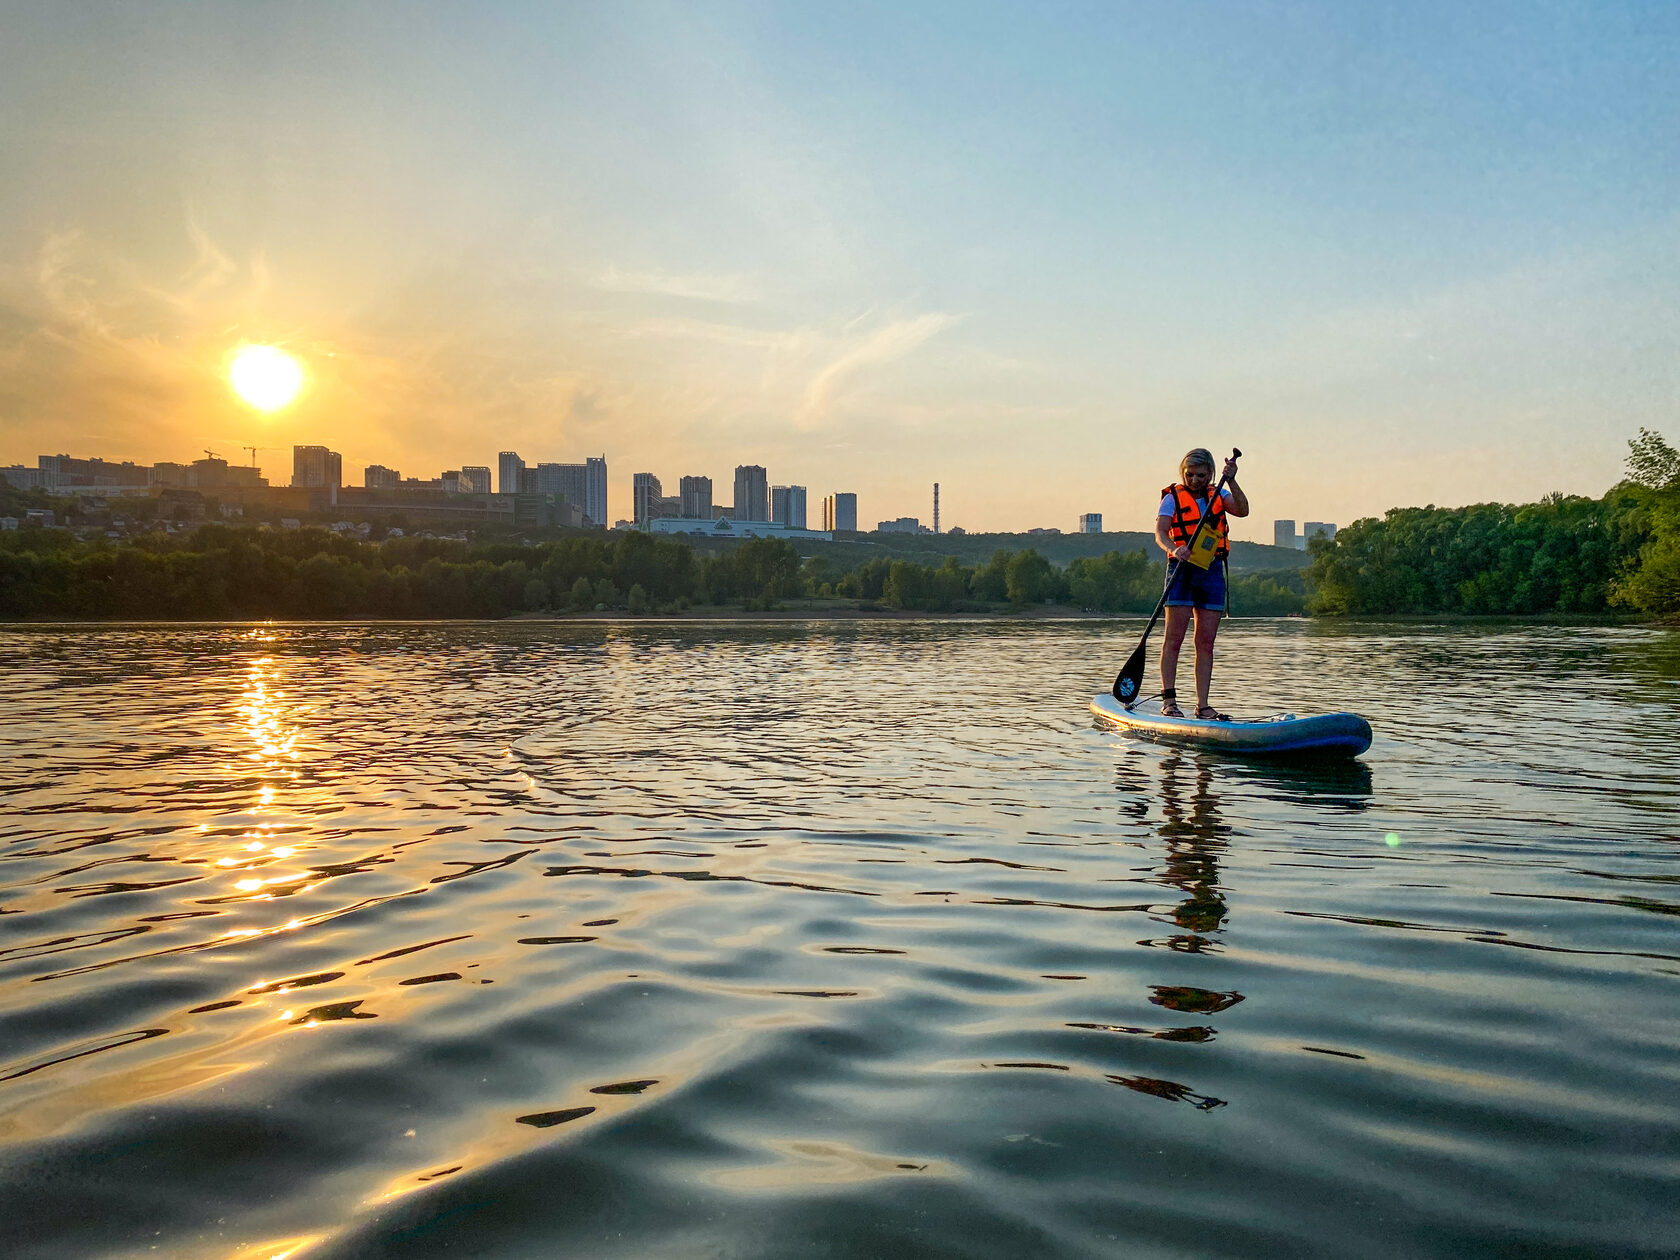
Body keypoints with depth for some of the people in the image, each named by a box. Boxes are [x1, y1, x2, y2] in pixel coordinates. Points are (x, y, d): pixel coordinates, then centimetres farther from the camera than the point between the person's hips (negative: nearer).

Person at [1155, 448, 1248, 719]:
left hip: (1213, 572, 4)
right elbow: (1160, 531, -12)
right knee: (1174, 637, -6)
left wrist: (1231, 481, -17)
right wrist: (1173, 549, -32)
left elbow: (1242, 511, -5)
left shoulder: (1219, 495, 12)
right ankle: (1168, 701, -3)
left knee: (1206, 641, 3)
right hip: (1183, 569, -4)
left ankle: (1203, 705, 5)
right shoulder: (1173, 498, 1)